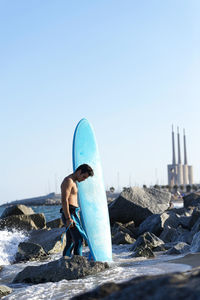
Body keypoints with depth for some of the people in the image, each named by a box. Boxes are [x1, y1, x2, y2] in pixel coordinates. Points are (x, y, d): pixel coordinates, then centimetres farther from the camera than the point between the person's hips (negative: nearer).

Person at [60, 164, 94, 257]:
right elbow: (64, 200, -20)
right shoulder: (68, 181, -10)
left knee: (70, 243, 8)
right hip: (70, 214, -10)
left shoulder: (73, 182, 22)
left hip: (73, 215, 10)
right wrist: (68, 218, -24)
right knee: (79, 240, -17)